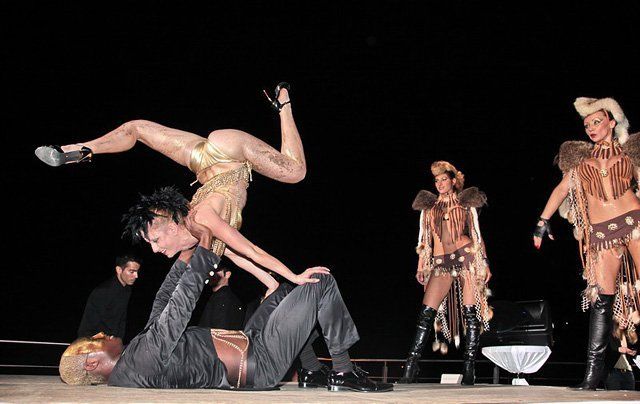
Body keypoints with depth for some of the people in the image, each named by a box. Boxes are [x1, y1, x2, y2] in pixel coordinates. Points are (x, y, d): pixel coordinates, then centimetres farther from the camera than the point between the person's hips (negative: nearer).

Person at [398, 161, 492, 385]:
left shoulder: (465, 203, 11)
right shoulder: (428, 206, 17)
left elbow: (476, 235, 10)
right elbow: (425, 239, 16)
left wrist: (484, 263, 3)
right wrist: (421, 266, 9)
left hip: (467, 257, -1)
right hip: (441, 263, 2)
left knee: (470, 313, -5)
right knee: (426, 313, -8)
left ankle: (469, 370, 0)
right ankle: (410, 369, -6)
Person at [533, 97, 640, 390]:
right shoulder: (581, 157, 17)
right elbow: (561, 189, 18)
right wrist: (543, 221, 12)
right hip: (600, 231, 1)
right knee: (602, 297, -4)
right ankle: (594, 368, -3)